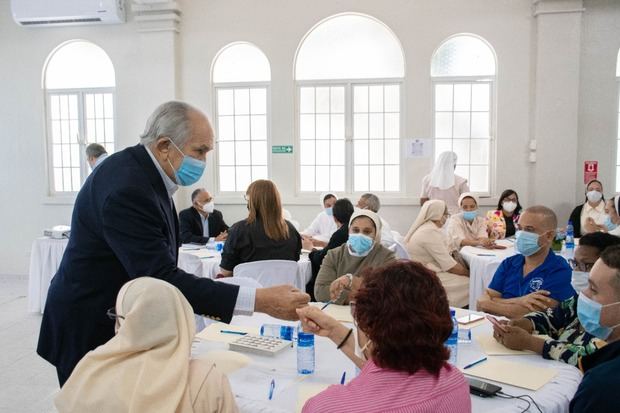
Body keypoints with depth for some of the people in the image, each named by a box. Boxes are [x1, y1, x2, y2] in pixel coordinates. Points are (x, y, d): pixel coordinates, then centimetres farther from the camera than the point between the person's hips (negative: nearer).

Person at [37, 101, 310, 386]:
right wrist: (259, 300, -36)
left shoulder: (143, 171, 1)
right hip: (92, 332, -9)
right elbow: (161, 277, -33)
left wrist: (201, 296, 1)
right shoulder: (127, 189, -28)